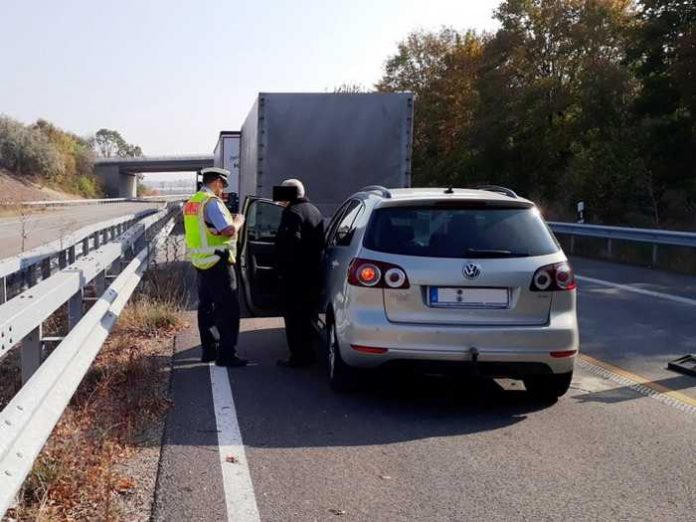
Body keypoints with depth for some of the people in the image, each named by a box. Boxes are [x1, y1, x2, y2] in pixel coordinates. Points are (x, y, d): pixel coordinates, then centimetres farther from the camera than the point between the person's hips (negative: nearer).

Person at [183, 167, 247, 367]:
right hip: (217, 262, -9)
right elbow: (229, 230, -24)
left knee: (206, 307, 15)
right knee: (228, 309, -4)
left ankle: (208, 350, 21)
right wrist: (238, 220, -4)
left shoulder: (191, 202, 12)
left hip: (201, 262, 9)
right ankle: (226, 354, -4)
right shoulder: (211, 202, -17)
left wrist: (229, 220, 16)